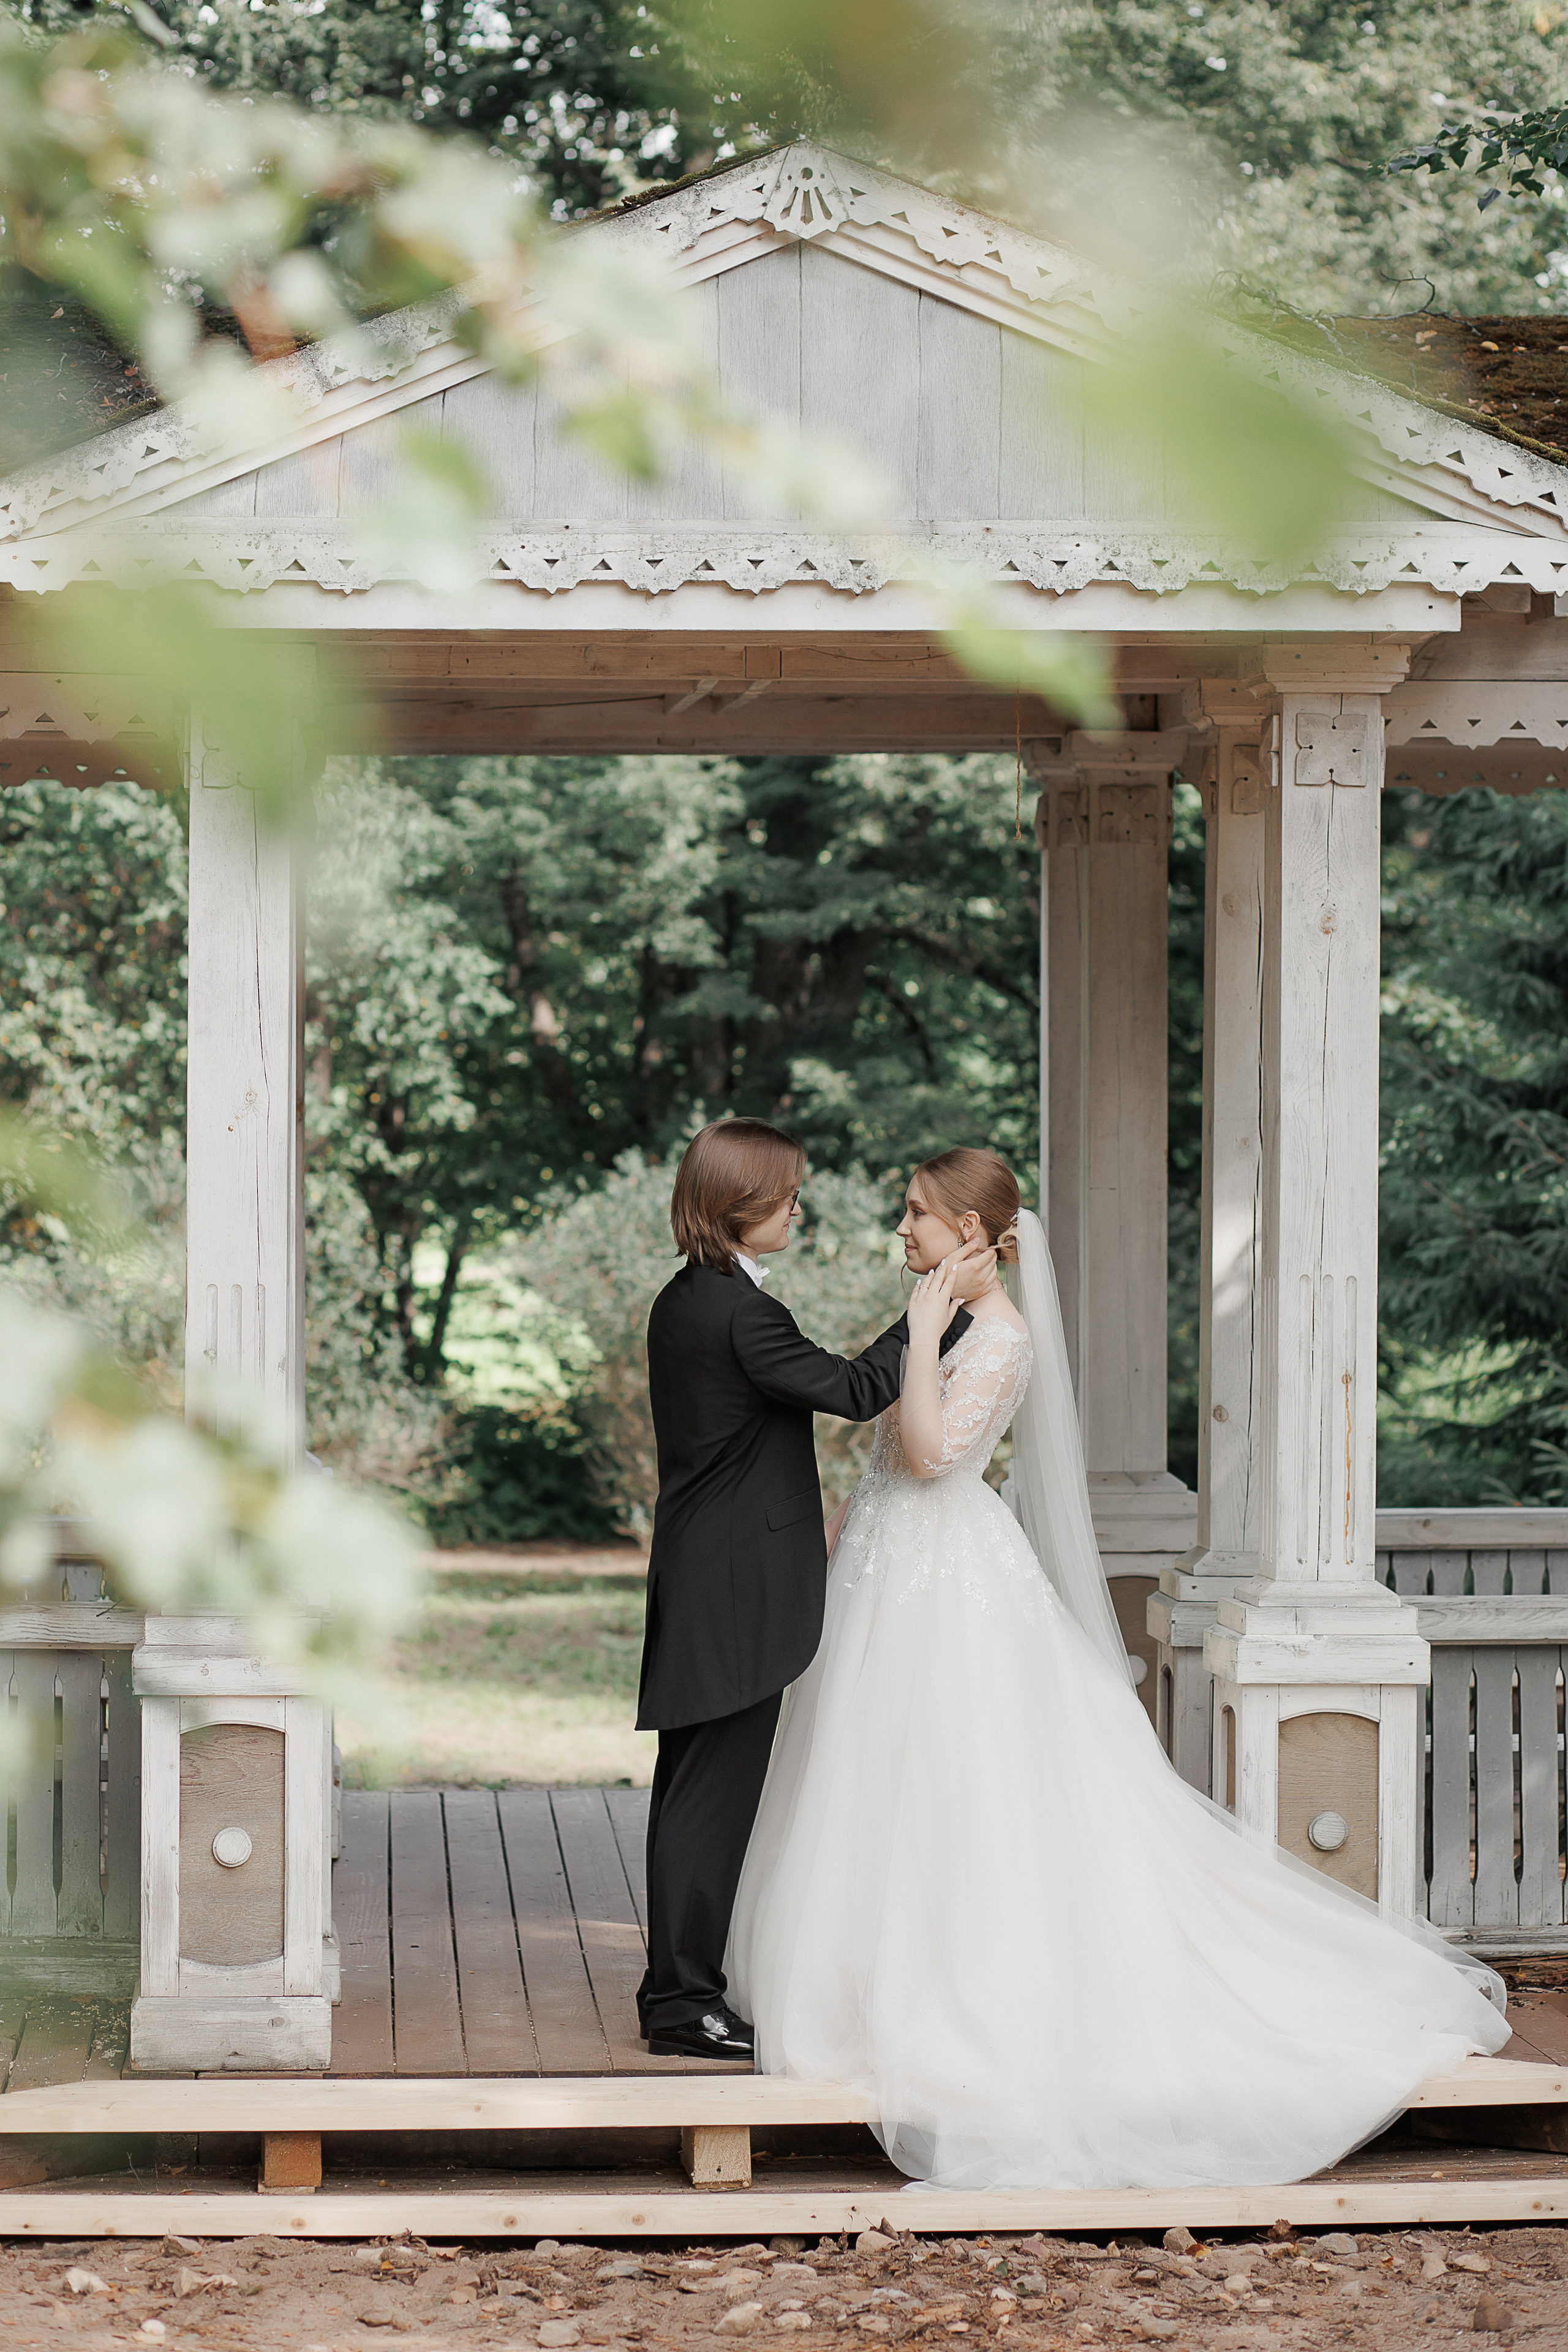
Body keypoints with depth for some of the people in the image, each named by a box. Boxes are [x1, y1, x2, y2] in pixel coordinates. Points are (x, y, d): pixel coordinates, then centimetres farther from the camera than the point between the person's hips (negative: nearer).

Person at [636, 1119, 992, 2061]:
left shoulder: (684, 1301, 12)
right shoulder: (744, 1312, -19)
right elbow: (854, 1389, -18)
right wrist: (948, 1303, -11)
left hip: (697, 1582, 10)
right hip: (739, 1592, -10)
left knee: (695, 1790, 14)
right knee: (714, 1794, -4)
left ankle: (679, 1989, 21)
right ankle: (686, 2001, 0)